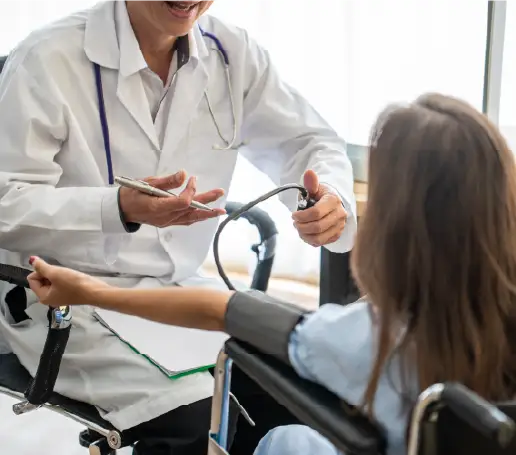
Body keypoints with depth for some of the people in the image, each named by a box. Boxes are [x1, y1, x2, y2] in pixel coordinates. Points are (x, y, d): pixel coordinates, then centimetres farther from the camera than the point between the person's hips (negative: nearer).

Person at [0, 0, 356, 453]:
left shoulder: (231, 53, 1)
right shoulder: (48, 59, -14)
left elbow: (309, 140, 7)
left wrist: (332, 198, -18)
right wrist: (120, 208, -35)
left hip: (179, 288, 6)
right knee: (204, 418, -25)